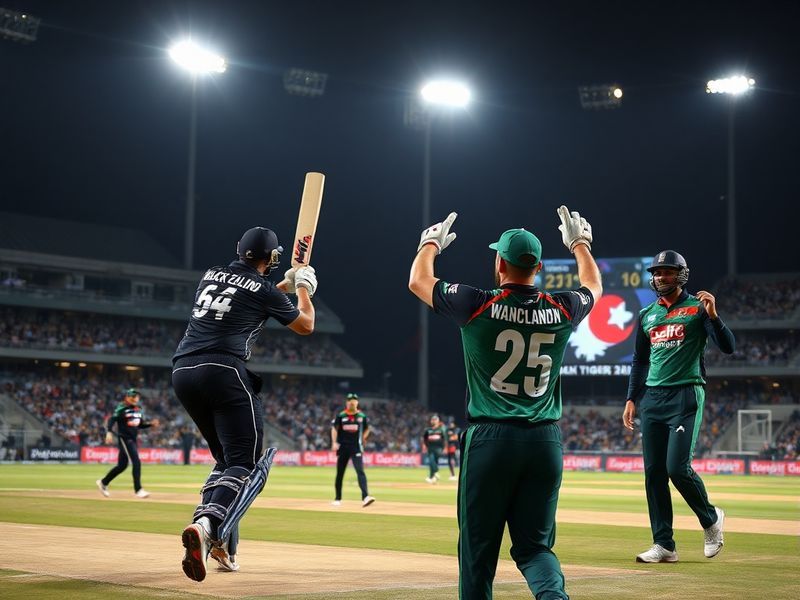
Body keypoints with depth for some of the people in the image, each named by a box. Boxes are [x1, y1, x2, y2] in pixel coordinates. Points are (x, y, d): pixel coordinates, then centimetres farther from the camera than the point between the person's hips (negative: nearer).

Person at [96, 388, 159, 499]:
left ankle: (103, 483, 30)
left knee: (122, 465, 13)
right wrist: (109, 432, -32)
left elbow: (141, 424, 19)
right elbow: (112, 420, -18)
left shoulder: (139, 409, 11)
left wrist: (151, 423, 2)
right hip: (124, 439, -8)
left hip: (133, 439, 8)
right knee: (136, 462, -15)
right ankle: (138, 489, -11)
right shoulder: (121, 408, -11)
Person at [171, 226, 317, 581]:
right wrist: (303, 288, 33)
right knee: (246, 464, -7)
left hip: (182, 372, 7)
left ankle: (220, 545, 9)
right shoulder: (263, 289, 4)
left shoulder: (210, 277, 20)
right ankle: (208, 526, -35)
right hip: (223, 372, -7)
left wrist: (285, 285, 42)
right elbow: (305, 326, 18)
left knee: (227, 458, 21)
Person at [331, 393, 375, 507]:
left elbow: (367, 429, 18)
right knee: (340, 473, 8)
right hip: (343, 447, 1)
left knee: (360, 471, -15)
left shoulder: (362, 416, 4)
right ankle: (338, 498, 21)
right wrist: (334, 442, -13)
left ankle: (365, 497, -26)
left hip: (356, 447, -1)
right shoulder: (340, 415, 2)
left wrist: (363, 438, 4)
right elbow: (334, 428, -1)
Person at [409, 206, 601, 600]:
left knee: (478, 546, 6)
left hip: (489, 438, -3)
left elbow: (418, 280, 11)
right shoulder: (561, 311, 2)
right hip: (545, 441, 3)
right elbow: (593, 287, 27)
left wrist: (430, 243, 30)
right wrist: (580, 243, 42)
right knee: (535, 544, 8)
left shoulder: (476, 306, -6)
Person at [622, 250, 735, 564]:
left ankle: (711, 518, 13)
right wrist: (631, 399, 14)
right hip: (652, 397, 6)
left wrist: (712, 316, -26)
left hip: (686, 396, -6)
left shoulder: (697, 308, -1)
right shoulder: (646, 315, 15)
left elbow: (728, 347, -10)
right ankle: (664, 544, 6)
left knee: (677, 468, -14)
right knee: (653, 471, 1)